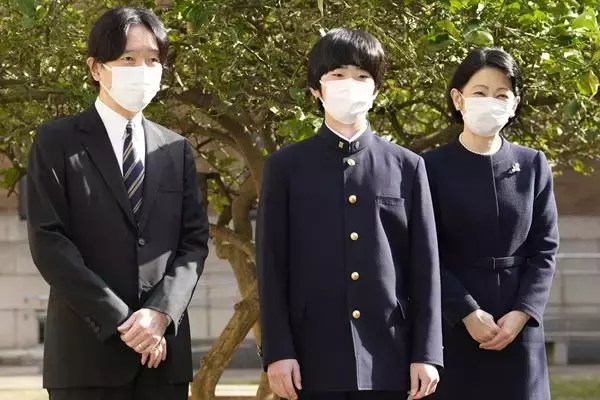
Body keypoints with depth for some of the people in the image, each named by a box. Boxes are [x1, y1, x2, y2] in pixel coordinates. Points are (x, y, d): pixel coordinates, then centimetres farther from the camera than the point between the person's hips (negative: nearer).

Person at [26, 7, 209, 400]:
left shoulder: (176, 149, 15)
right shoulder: (57, 142, 3)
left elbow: (194, 241, 8)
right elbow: (48, 242, -7)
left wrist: (161, 312, -10)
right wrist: (120, 320, -13)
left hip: (164, 351, 4)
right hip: (87, 351, -3)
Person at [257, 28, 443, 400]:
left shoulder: (407, 167, 9)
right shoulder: (286, 166, 6)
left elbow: (425, 266, 6)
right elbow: (272, 265, 3)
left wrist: (426, 352, 0)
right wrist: (278, 350, -5)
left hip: (390, 356, 1)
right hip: (314, 358, -1)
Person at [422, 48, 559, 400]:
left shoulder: (533, 166, 7)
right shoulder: (432, 167, -1)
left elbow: (545, 249, 5)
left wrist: (521, 314, -8)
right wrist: (467, 313, -14)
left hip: (519, 329, 2)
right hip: (453, 328, -2)